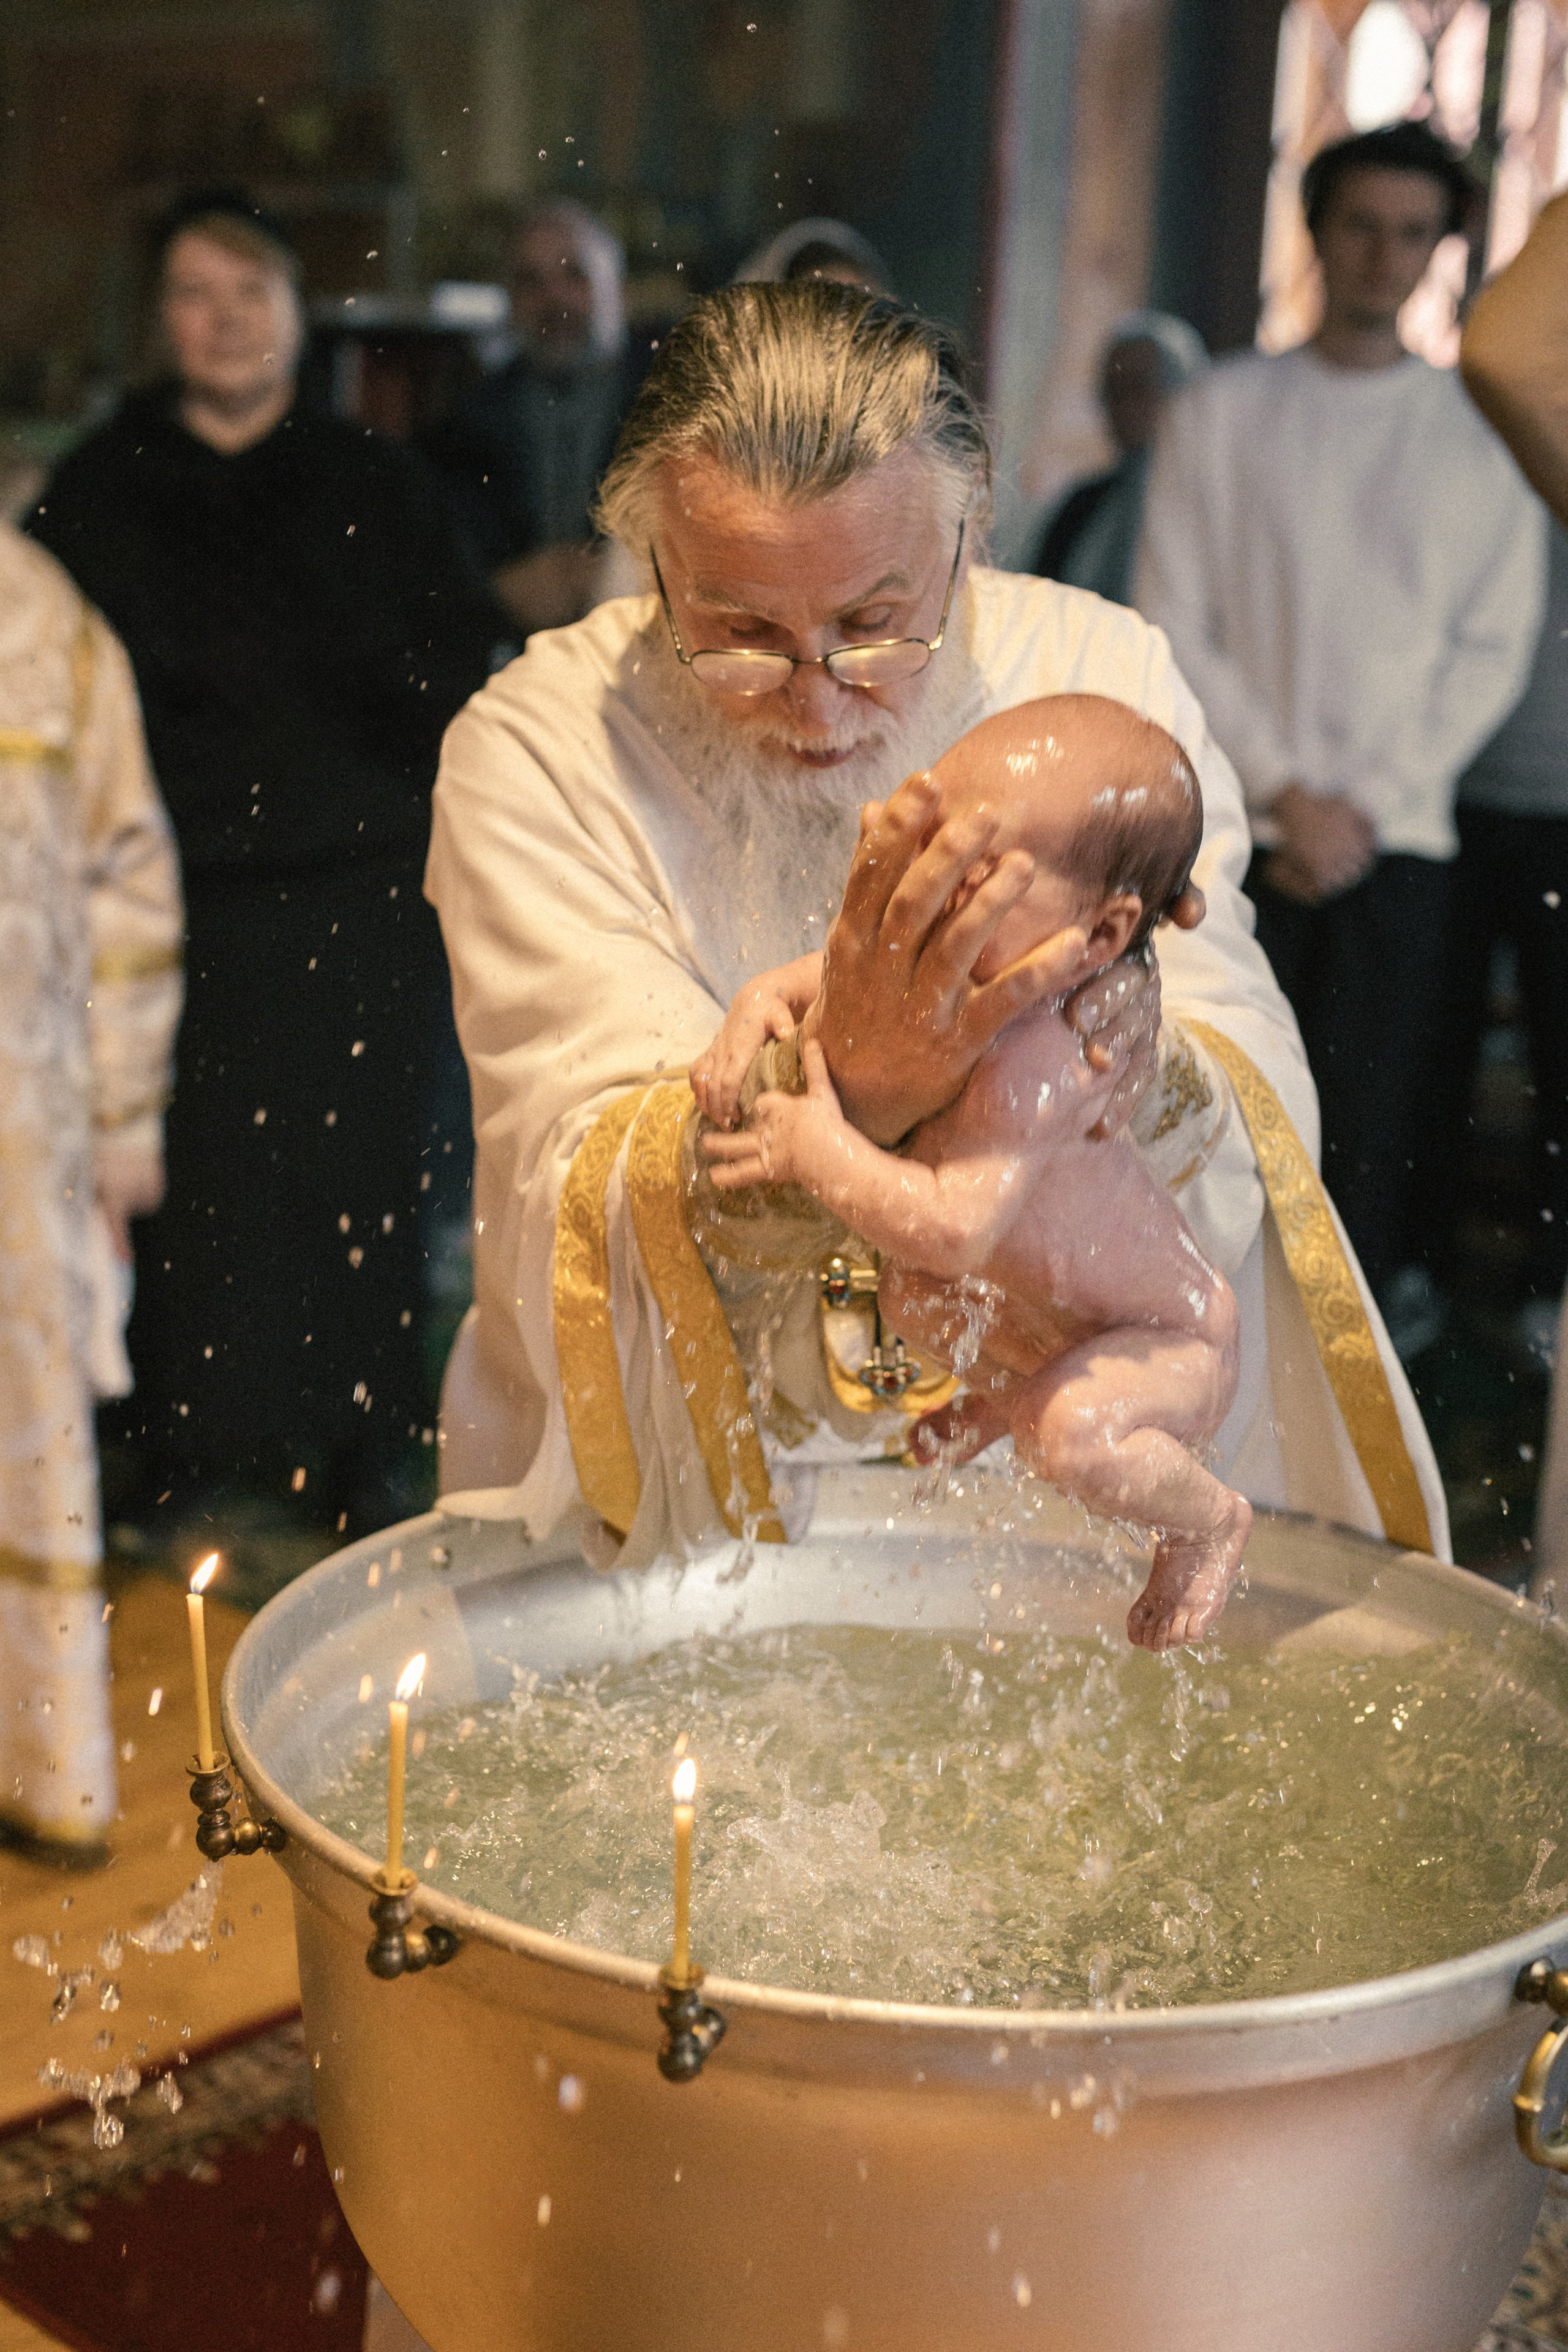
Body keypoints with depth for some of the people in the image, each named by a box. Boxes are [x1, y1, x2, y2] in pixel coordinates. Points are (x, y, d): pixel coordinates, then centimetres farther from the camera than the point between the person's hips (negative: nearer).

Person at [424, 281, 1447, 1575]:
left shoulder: (1107, 678, -5)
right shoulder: (533, 750, -11)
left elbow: (1254, 1123, -10)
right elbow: (582, 1207, -20)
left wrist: (1149, 1086, -33)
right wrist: (845, 1095, -39)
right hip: (681, 1511, -1)